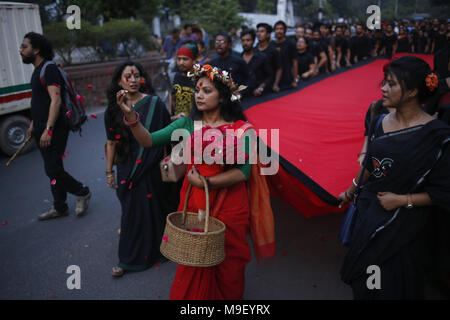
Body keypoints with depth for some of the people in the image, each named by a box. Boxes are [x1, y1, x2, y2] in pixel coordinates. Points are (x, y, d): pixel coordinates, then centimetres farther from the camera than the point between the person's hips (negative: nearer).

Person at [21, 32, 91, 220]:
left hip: (53, 130, -10)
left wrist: (48, 129, -28)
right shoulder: (37, 70, 18)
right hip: (42, 129, 10)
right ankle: (59, 208, 22)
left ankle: (82, 193, 12)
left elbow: (55, 100, -23)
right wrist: (33, 125, 24)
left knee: (53, 170, -9)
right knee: (52, 169, 13)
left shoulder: (49, 69, -14)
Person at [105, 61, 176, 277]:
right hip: (126, 168, 2)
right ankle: (130, 259, 24)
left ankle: (156, 249, 31)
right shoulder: (114, 108, 3)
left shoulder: (153, 103, -5)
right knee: (131, 211, 9)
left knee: (152, 208, 8)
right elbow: (111, 142, 7)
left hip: (150, 168, -2)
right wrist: (109, 171, 8)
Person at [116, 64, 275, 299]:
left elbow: (243, 171, -16)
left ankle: (227, 297, 41)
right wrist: (131, 115, -20)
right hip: (192, 203, 2)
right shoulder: (188, 123, 0)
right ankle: (190, 296, 40)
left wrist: (205, 182, -18)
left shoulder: (240, 129, -8)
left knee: (227, 264, 14)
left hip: (228, 206, -2)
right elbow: (149, 141, -6)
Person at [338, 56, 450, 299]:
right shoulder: (381, 122, -2)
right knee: (364, 280, 20)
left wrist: (402, 200, -19)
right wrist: (351, 191, 20)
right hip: (369, 215, 5)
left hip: (404, 225, -5)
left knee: (393, 286, 14)